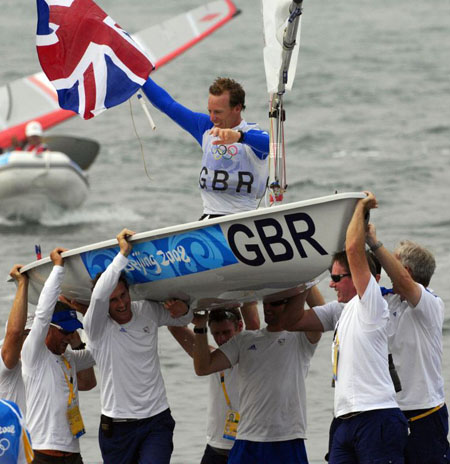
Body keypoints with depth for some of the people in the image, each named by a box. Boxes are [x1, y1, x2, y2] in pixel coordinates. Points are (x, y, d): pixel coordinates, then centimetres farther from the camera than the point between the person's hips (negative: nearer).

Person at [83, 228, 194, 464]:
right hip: (117, 426, -2)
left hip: (157, 420, 2)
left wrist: (182, 308, -4)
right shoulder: (97, 327, -8)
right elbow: (98, 295, -30)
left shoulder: (148, 312, 5)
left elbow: (183, 319, 23)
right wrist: (124, 253, -28)